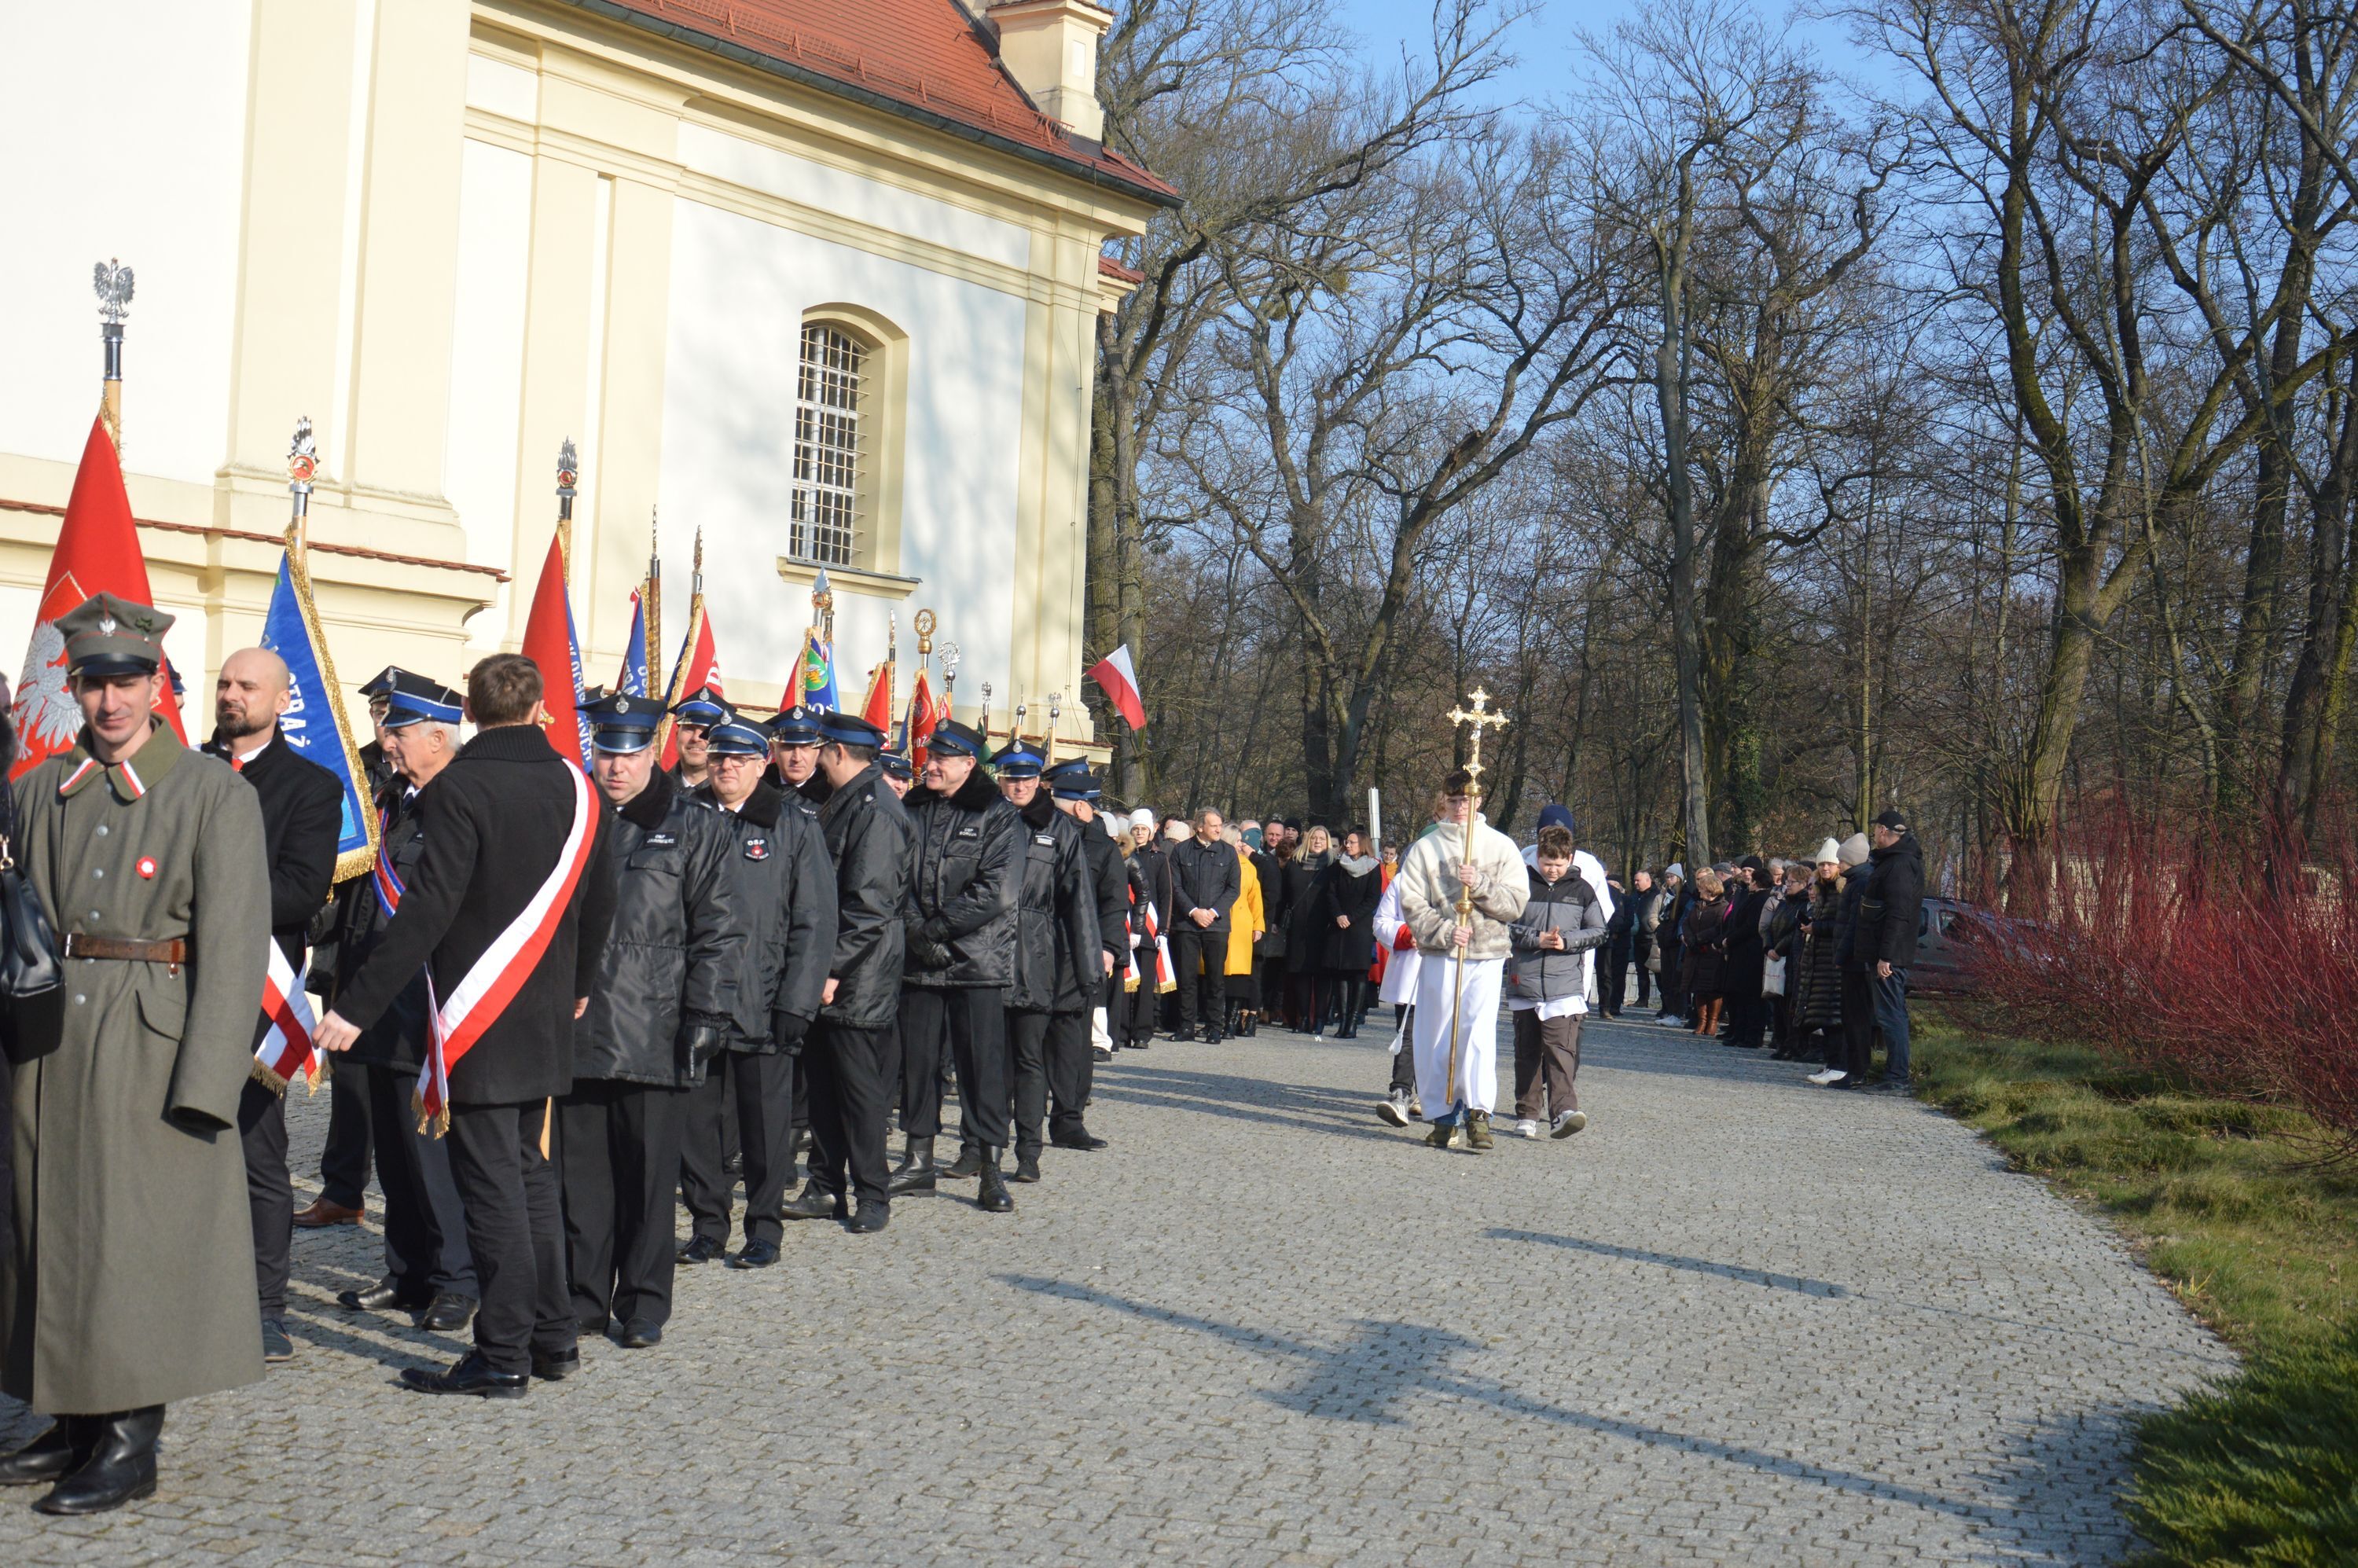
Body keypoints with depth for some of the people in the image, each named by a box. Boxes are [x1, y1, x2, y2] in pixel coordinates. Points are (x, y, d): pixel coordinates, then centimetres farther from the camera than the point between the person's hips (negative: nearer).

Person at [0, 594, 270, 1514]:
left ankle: (131, 1442, 9)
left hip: (150, 1045, -5)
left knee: (136, 1235, -2)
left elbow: (234, 943, -9)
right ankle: (77, 1423, 24)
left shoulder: (217, 794, -4)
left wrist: (205, 1081, -15)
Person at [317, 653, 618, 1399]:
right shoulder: (577, 789, 5)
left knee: (491, 1183, -2)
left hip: (478, 1024, -6)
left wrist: (358, 1004, -20)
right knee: (531, 1171, 16)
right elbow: (599, 907, 13)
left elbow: (428, 911, -21)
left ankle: (504, 1354, 4)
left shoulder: (459, 789, -14)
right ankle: (554, 1335, 22)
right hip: (546, 1018, 7)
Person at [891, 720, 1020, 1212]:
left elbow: (996, 893, -13)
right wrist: (917, 931, -12)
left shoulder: (998, 816, -3)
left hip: (977, 962, -4)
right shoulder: (910, 811, 11)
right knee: (916, 1058, 10)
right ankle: (918, 1160, 21)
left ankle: (990, 1169, 2)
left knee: (982, 1061, -3)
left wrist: (937, 927, -14)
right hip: (920, 962, 4)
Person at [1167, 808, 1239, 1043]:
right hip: (1186, 923, 0)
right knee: (1187, 977, 0)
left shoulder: (1228, 853, 9)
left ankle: (1213, 1027, 7)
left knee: (1215, 977, 1)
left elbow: (1234, 888, 5)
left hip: (1217, 924, 0)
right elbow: (1176, 887, 3)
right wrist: (1193, 911, -10)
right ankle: (1186, 1026, 8)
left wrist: (1213, 912, -7)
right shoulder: (1180, 851, 6)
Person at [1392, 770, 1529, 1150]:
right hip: (1439, 955, 1)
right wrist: (1444, 931, -13)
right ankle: (1442, 1114, 13)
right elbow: (1412, 904, 1)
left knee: (1480, 1030, -15)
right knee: (1436, 1036, 3)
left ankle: (1477, 1112, -17)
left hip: (1487, 954, -1)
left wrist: (1479, 885, -13)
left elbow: (1516, 901, 3)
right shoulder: (1424, 848, 8)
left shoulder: (1501, 846, 8)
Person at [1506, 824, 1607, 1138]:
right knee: (1526, 1050, 8)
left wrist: (1567, 941, -7)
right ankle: (1527, 1114, 16)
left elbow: (1599, 932, 9)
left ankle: (1563, 1110, -22)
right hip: (1524, 981, 1)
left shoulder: (1581, 890, 6)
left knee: (1561, 1047, -14)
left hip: (1565, 985, -1)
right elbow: (1504, 926, 1)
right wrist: (1536, 939, -11)